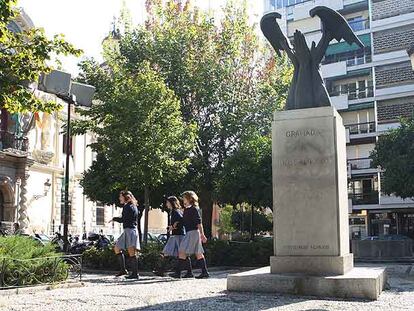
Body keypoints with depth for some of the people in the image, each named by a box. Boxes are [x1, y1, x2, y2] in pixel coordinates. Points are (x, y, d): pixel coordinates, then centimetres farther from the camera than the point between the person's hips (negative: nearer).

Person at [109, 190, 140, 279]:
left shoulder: (128, 207, -11)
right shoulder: (132, 206, 18)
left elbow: (123, 219, -14)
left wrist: (114, 219, 1)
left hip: (130, 231, -11)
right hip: (127, 231, 11)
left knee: (131, 252, -10)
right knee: (117, 248, 16)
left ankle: (135, 274, -8)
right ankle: (123, 269, 16)